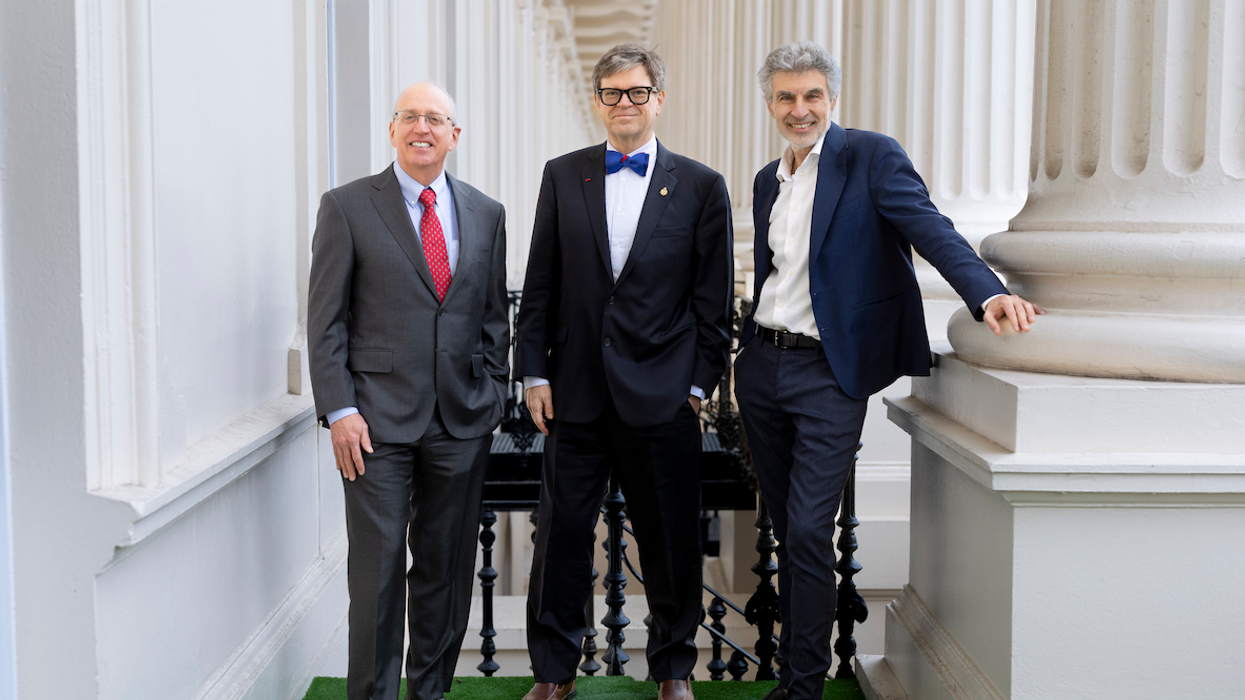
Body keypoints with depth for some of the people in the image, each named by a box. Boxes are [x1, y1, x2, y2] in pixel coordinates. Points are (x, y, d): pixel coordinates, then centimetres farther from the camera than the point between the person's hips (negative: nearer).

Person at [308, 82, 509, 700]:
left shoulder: (486, 215, 10)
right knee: (377, 570, -1)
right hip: (378, 420, -3)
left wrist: (492, 397, 7)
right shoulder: (347, 207, 0)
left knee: (446, 568, 11)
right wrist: (339, 411, -10)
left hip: (462, 420, 3)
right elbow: (326, 319, -3)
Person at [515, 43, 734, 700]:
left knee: (670, 540, 8)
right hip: (576, 391, 1)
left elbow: (712, 299, 3)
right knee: (561, 531, 6)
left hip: (662, 396, -1)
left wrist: (700, 384, -2)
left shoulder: (701, 187, 2)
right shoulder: (562, 176, 7)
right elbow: (540, 283, 7)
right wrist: (534, 372, 2)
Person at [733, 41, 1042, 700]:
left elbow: (931, 230, -19)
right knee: (786, 527, 14)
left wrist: (988, 292, -35)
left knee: (808, 532, -8)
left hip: (828, 374, -6)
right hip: (762, 366, 6)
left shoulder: (871, 156, -6)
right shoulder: (767, 181, 14)